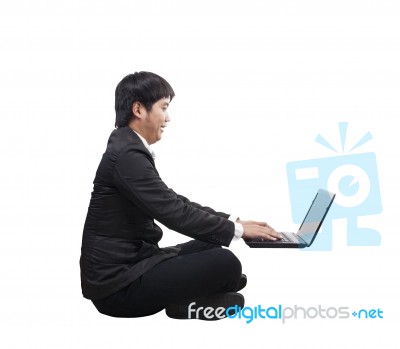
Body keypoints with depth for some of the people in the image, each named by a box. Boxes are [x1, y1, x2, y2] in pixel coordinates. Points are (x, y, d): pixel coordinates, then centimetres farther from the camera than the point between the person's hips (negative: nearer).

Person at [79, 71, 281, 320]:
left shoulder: (129, 148, 10)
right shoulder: (127, 155, -21)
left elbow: (173, 202, 12)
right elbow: (174, 213, -22)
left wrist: (231, 221, 5)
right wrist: (237, 229, -12)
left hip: (126, 264, 10)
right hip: (117, 283, -10)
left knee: (211, 247, 17)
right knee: (225, 263, -17)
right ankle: (188, 303, 7)